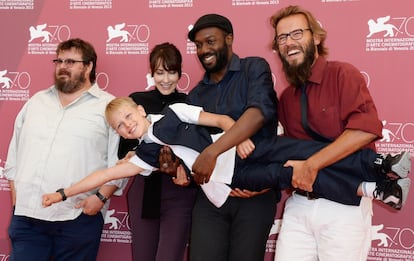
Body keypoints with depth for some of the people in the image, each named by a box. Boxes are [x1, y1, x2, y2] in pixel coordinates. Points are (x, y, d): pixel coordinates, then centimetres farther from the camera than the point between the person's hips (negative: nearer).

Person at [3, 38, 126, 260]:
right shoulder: (36, 101, 16)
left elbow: (120, 161, -4)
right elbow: (15, 152, 18)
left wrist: (101, 197, -12)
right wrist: (15, 196, 11)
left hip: (78, 218, -4)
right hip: (25, 214, 4)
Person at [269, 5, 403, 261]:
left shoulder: (343, 74, -7)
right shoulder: (286, 98, 13)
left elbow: (366, 128, -23)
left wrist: (311, 165, -23)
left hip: (344, 205, -5)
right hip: (298, 204, 5)